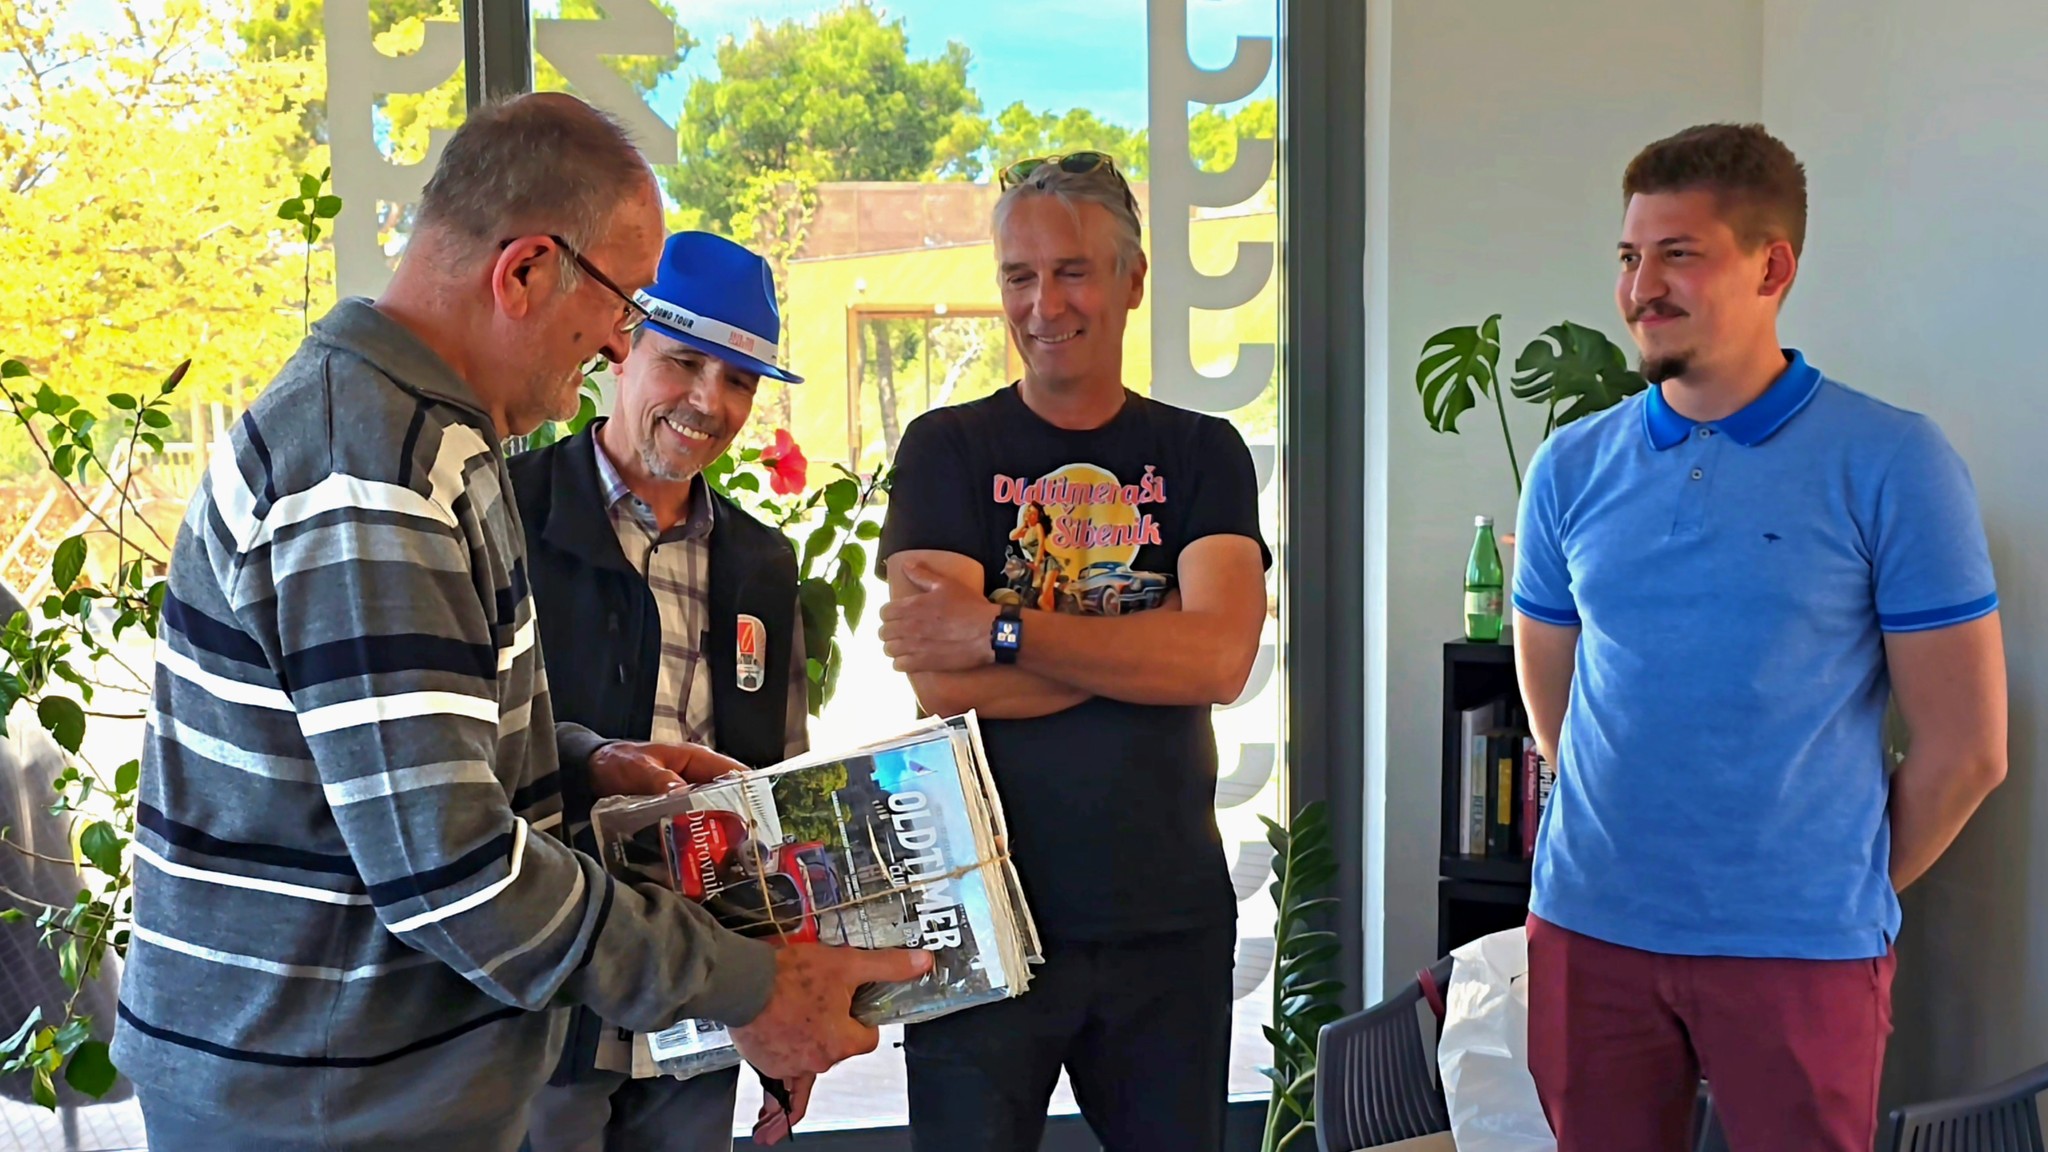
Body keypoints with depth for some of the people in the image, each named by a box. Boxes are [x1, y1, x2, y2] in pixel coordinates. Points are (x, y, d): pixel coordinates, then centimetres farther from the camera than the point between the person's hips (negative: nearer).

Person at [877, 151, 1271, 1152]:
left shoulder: (1201, 456, 4)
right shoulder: (948, 450, 0)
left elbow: (1222, 659, -13)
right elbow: (941, 682, -14)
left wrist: (1001, 630, -18)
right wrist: (1153, 640, -12)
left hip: (1170, 914, 2)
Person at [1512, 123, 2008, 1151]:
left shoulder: (1891, 466, -6)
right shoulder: (1571, 469, 4)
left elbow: (1965, 750, -3)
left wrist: (1853, 889, 6)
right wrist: (1638, 842, 11)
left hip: (1801, 951, -3)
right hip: (1588, 931, 3)